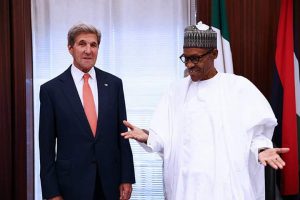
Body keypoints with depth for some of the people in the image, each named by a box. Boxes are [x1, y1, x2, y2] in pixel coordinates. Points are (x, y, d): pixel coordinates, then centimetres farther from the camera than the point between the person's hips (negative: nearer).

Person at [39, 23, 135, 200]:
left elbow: (122, 133, 5)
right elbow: (47, 145, -3)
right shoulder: (51, 89, -4)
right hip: (72, 184, -2)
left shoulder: (113, 83, 2)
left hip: (111, 181, 2)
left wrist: (127, 178, 1)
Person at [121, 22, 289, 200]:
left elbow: (256, 133, 0)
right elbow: (165, 136, 5)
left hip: (226, 184, -3)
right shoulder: (177, 90, 8)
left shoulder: (239, 87, -3)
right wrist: (147, 137, -13)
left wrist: (261, 149, -19)